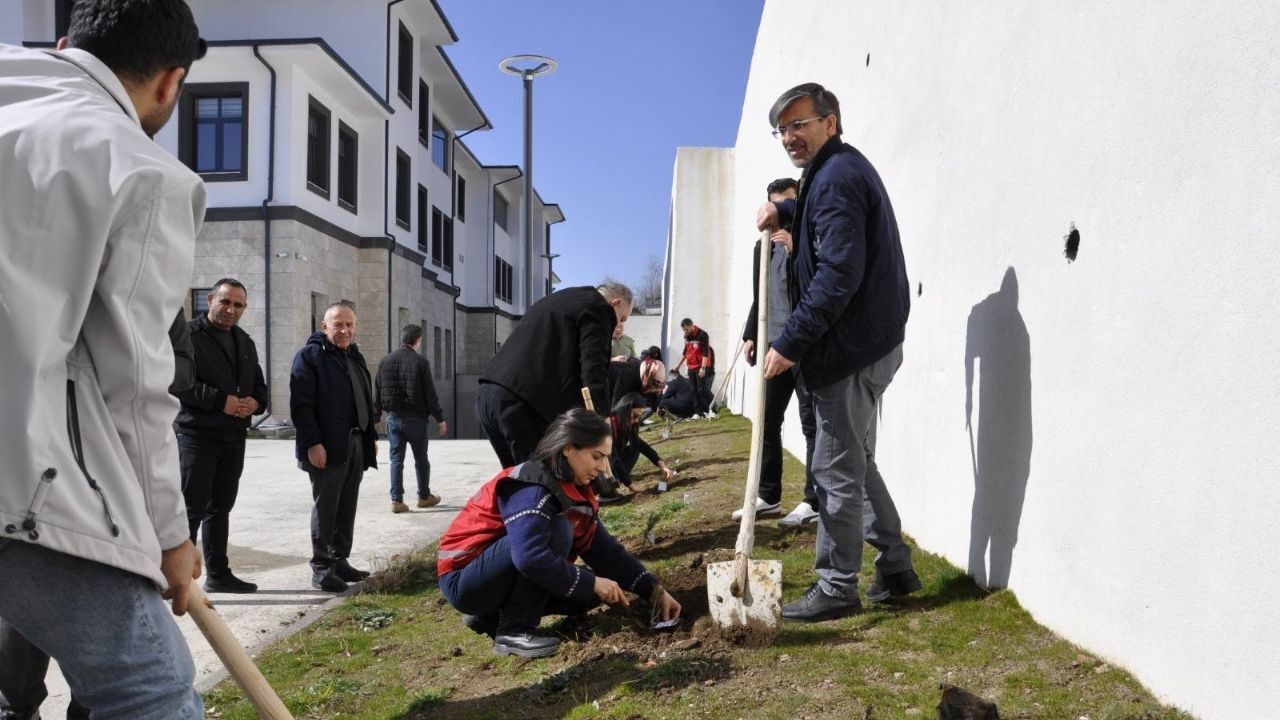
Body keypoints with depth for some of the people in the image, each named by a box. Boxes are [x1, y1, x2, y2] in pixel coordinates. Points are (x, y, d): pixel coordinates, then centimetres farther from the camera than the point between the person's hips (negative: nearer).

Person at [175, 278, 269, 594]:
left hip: (234, 439, 7)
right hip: (197, 435, -7)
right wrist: (221, 400, -21)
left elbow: (259, 386, 20)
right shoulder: (189, 334, -7)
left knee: (220, 508, 15)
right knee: (192, 509, -6)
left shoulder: (245, 342, 16)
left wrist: (255, 402, -2)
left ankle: (218, 574, 25)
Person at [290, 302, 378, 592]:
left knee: (347, 508, 11)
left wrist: (372, 436, 19)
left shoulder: (355, 357, 19)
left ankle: (340, 561, 21)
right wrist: (312, 442, -19)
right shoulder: (310, 355, -5)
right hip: (327, 448, -7)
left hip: (356, 445, 7)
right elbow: (301, 404, -13)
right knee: (325, 508, -2)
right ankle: (321, 568, 6)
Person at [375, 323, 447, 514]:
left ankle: (396, 500, 2)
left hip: (393, 418, 4)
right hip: (415, 418, -4)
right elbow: (430, 394, -9)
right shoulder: (420, 362, -10)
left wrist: (375, 417, 15)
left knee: (396, 459, 7)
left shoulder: (385, 361, 4)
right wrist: (439, 418, -2)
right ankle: (424, 497, 22)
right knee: (421, 459, 11)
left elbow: (377, 392, 8)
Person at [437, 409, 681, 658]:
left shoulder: (572, 489, 2)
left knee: (594, 591, 0)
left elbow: (604, 549, 3)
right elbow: (530, 557, -37)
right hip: (463, 580, -9)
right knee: (557, 530, -27)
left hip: (500, 575, 9)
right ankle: (513, 629, -15)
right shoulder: (533, 488, -25)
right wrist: (592, 583, -27)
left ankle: (492, 615, 9)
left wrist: (653, 590, -4)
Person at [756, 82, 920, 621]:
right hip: (868, 343, 11)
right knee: (856, 461, 18)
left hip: (850, 349, -11)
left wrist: (790, 342, -20)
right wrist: (784, 211, 18)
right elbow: (817, 212, 40)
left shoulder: (837, 177, -15)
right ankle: (895, 567, 27)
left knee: (836, 470, -3)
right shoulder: (839, 170, 18)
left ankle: (836, 588, 8)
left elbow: (838, 274, -23)